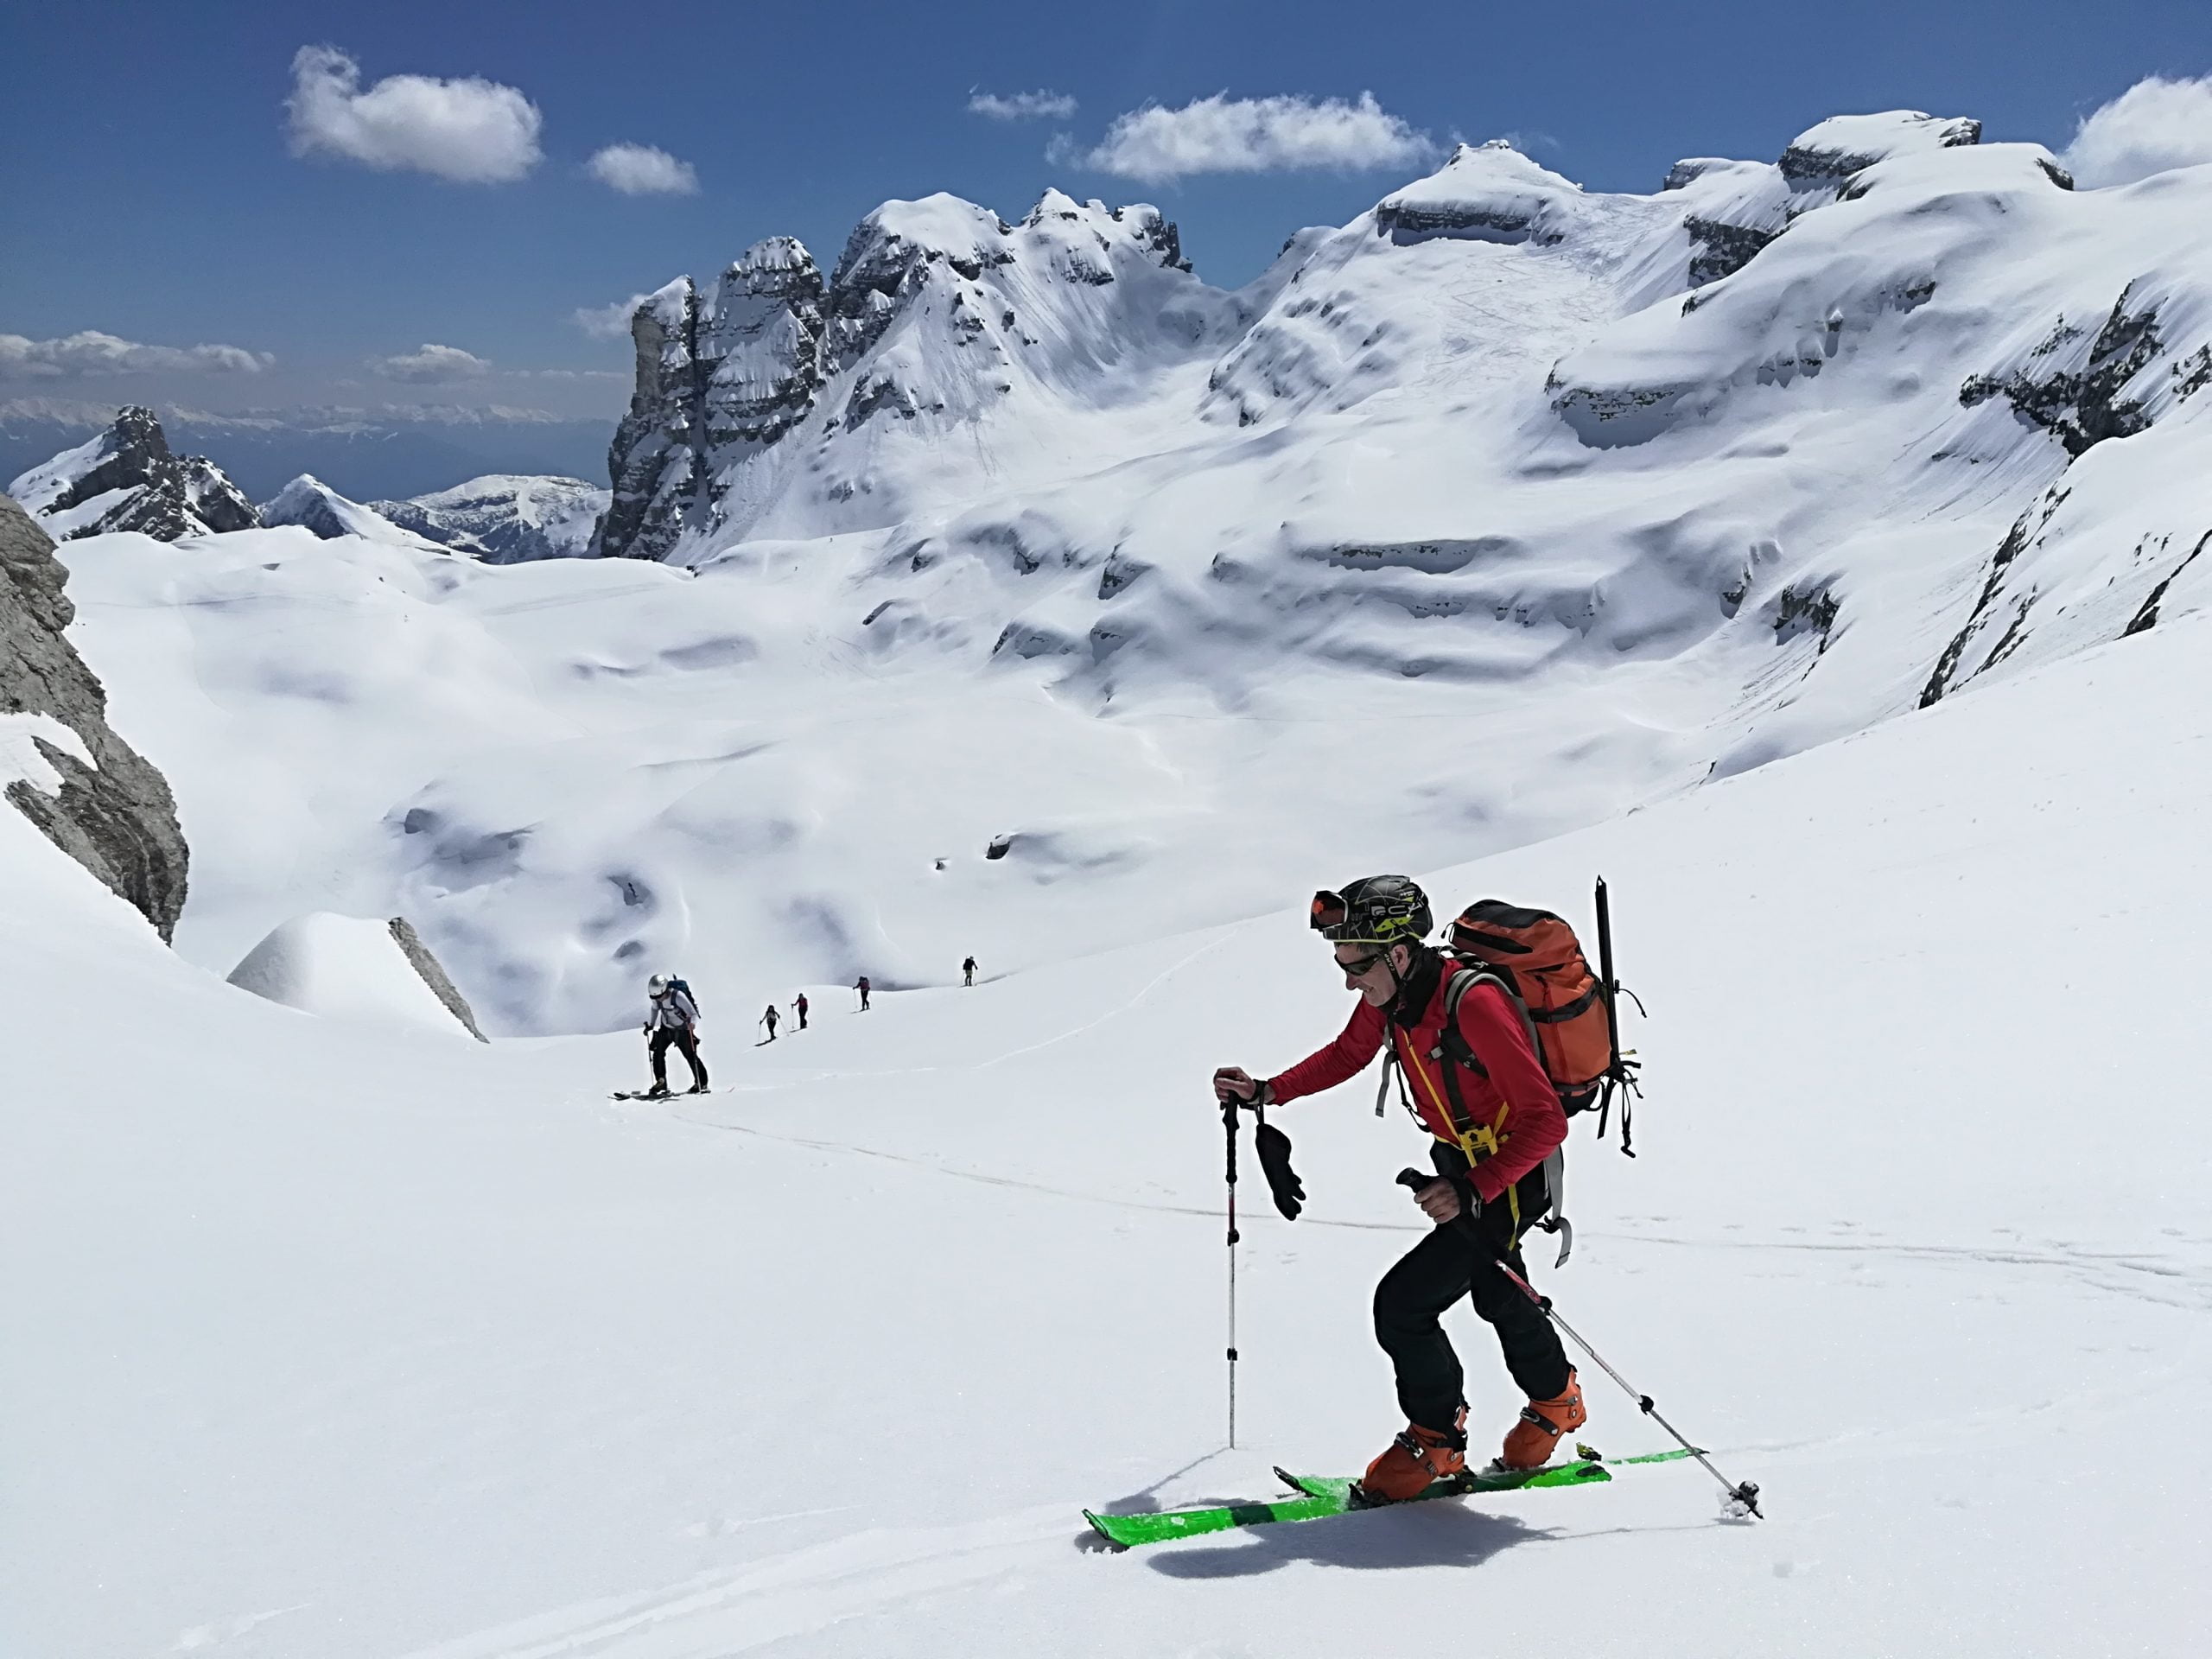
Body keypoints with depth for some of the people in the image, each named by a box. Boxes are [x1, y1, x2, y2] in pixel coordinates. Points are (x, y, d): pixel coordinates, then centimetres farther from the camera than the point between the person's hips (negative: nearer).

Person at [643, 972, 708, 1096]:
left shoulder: (678, 996, -30)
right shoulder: (656, 998, -13)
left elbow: (693, 1013, -29)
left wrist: (692, 1024, -48)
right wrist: (651, 1025, 8)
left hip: (683, 1030, -5)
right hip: (666, 1029, 5)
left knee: (691, 1055, -6)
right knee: (657, 1052, -9)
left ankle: (701, 1084, 8)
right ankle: (661, 1083, 1)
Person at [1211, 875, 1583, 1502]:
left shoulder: (1475, 1007, -35)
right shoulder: (1389, 995, -11)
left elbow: (1546, 1121, -33)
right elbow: (1347, 1054, 10)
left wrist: (1474, 1192, -40)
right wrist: (1266, 1092, 0)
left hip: (1509, 1177, -9)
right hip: (1460, 1168, 9)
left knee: (1402, 1303, -12)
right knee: (1495, 1293, 26)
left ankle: (1435, 1439, 10)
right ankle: (1555, 1401, 51)